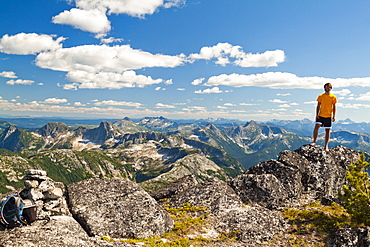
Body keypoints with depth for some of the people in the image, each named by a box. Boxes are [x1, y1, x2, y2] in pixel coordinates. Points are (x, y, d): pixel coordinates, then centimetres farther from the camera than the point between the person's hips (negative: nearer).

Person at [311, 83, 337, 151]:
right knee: (316, 126, -18)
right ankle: (314, 141, -6)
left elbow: (334, 107, 5)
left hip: (328, 116, 0)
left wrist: (334, 116, -3)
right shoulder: (320, 96, 5)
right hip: (321, 115, 0)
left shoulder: (333, 97, 3)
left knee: (327, 130, 3)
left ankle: (326, 146, 9)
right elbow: (318, 106, 6)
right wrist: (317, 114, -4)